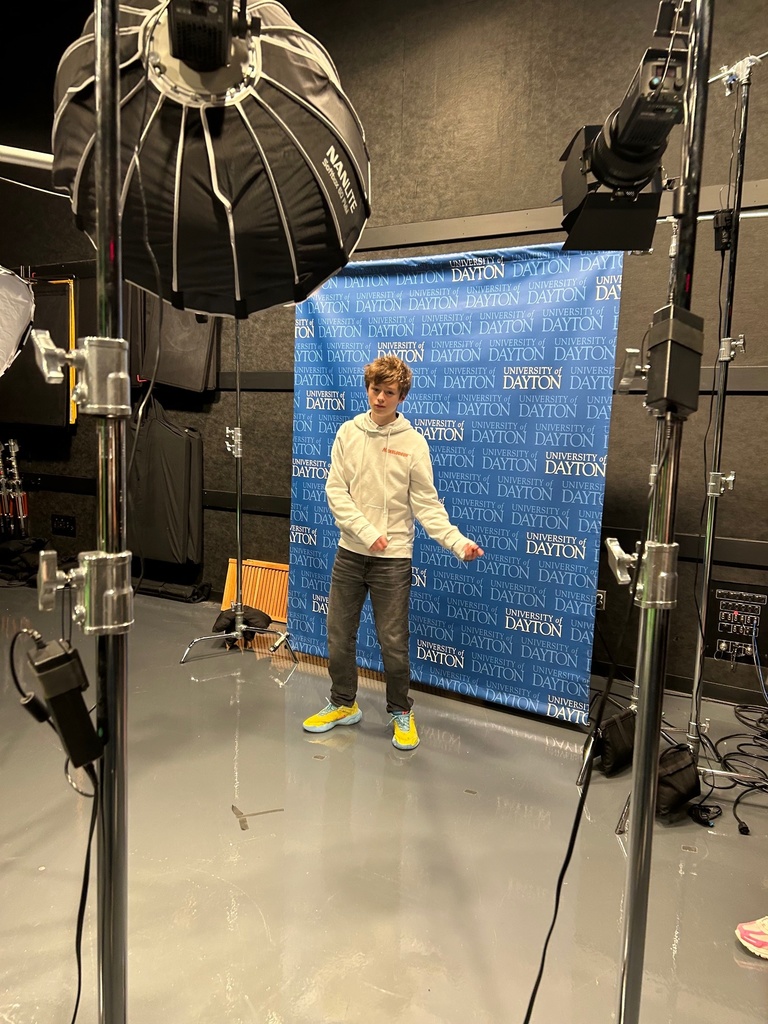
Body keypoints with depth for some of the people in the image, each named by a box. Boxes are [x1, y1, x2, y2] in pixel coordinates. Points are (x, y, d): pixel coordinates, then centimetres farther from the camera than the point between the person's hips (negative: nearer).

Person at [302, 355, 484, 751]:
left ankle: (401, 713, 24)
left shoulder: (413, 443, -6)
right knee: (339, 636, 12)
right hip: (350, 553, 3)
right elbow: (335, 491, -3)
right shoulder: (349, 432, 1)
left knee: (394, 642, 3)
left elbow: (428, 505, -6)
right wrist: (366, 532, -15)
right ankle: (343, 705, 32)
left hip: (393, 559, -3)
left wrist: (458, 542, -20)